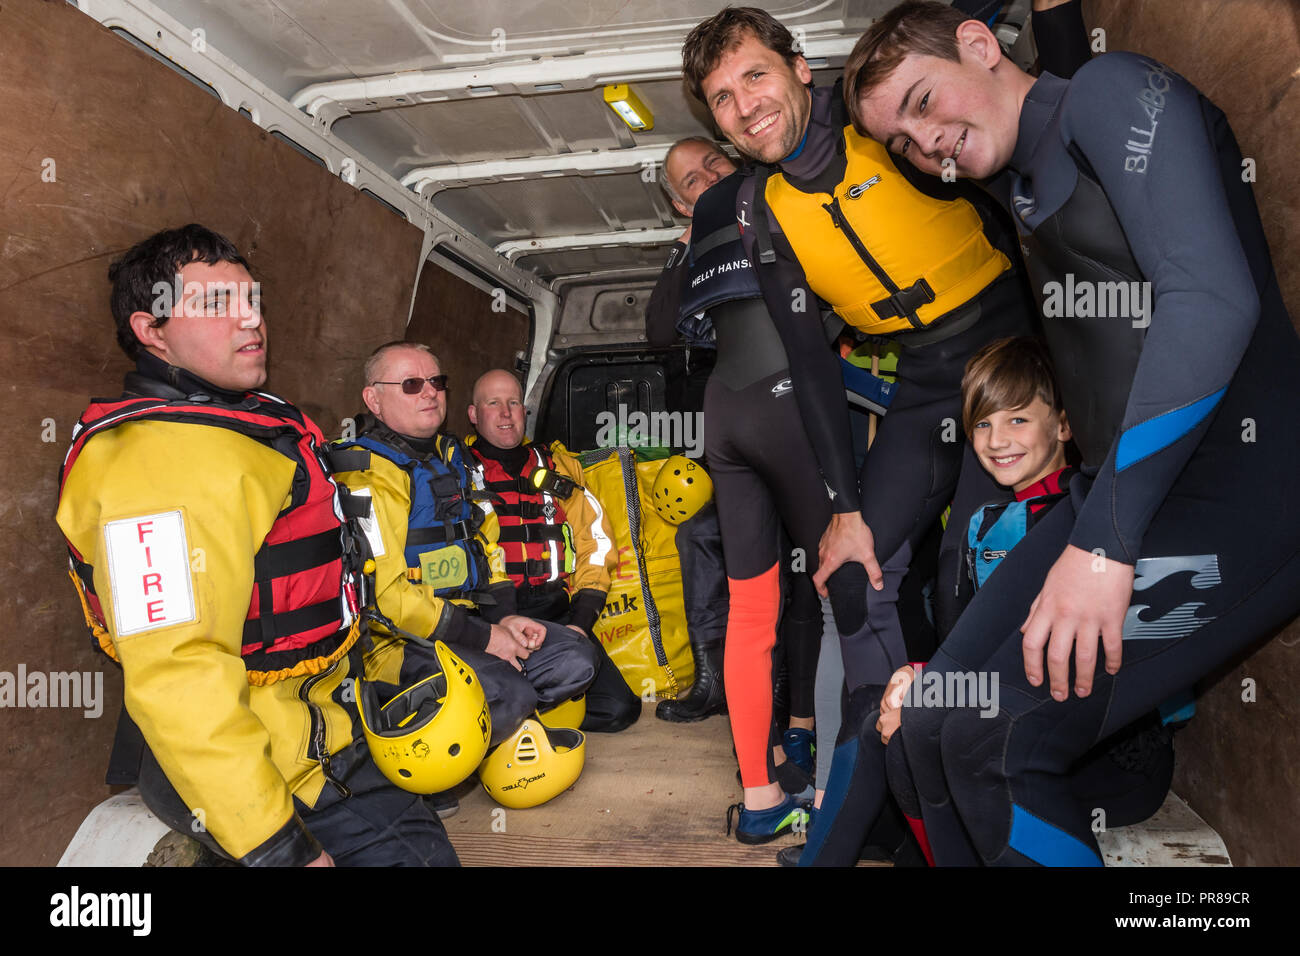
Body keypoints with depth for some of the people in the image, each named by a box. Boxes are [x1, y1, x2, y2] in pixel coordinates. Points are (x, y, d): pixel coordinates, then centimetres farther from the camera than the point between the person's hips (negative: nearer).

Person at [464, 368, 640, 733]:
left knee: (619, 708, -10)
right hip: (491, 617, -4)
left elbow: (595, 541, 14)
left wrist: (581, 620, 0)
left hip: (557, 614, 4)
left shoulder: (559, 466, 18)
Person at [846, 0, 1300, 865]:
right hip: (1116, 497, 8)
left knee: (996, 743, -17)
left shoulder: (1111, 91, -6)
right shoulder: (1017, 185, 18)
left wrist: (1104, 541, -24)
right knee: (931, 726, 2)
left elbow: (1213, 297, -20)